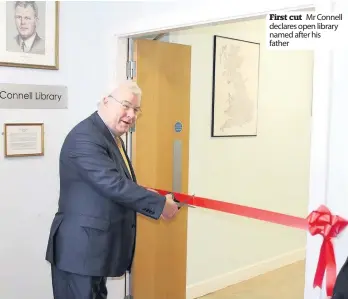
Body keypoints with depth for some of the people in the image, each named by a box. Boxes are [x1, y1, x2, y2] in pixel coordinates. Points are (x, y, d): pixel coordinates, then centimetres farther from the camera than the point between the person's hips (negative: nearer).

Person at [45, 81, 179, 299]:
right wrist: (160, 204, -21)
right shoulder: (86, 137, -21)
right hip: (80, 247, -10)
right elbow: (114, 185, -28)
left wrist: (144, 195, 5)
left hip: (96, 244, 10)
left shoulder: (111, 136, 11)